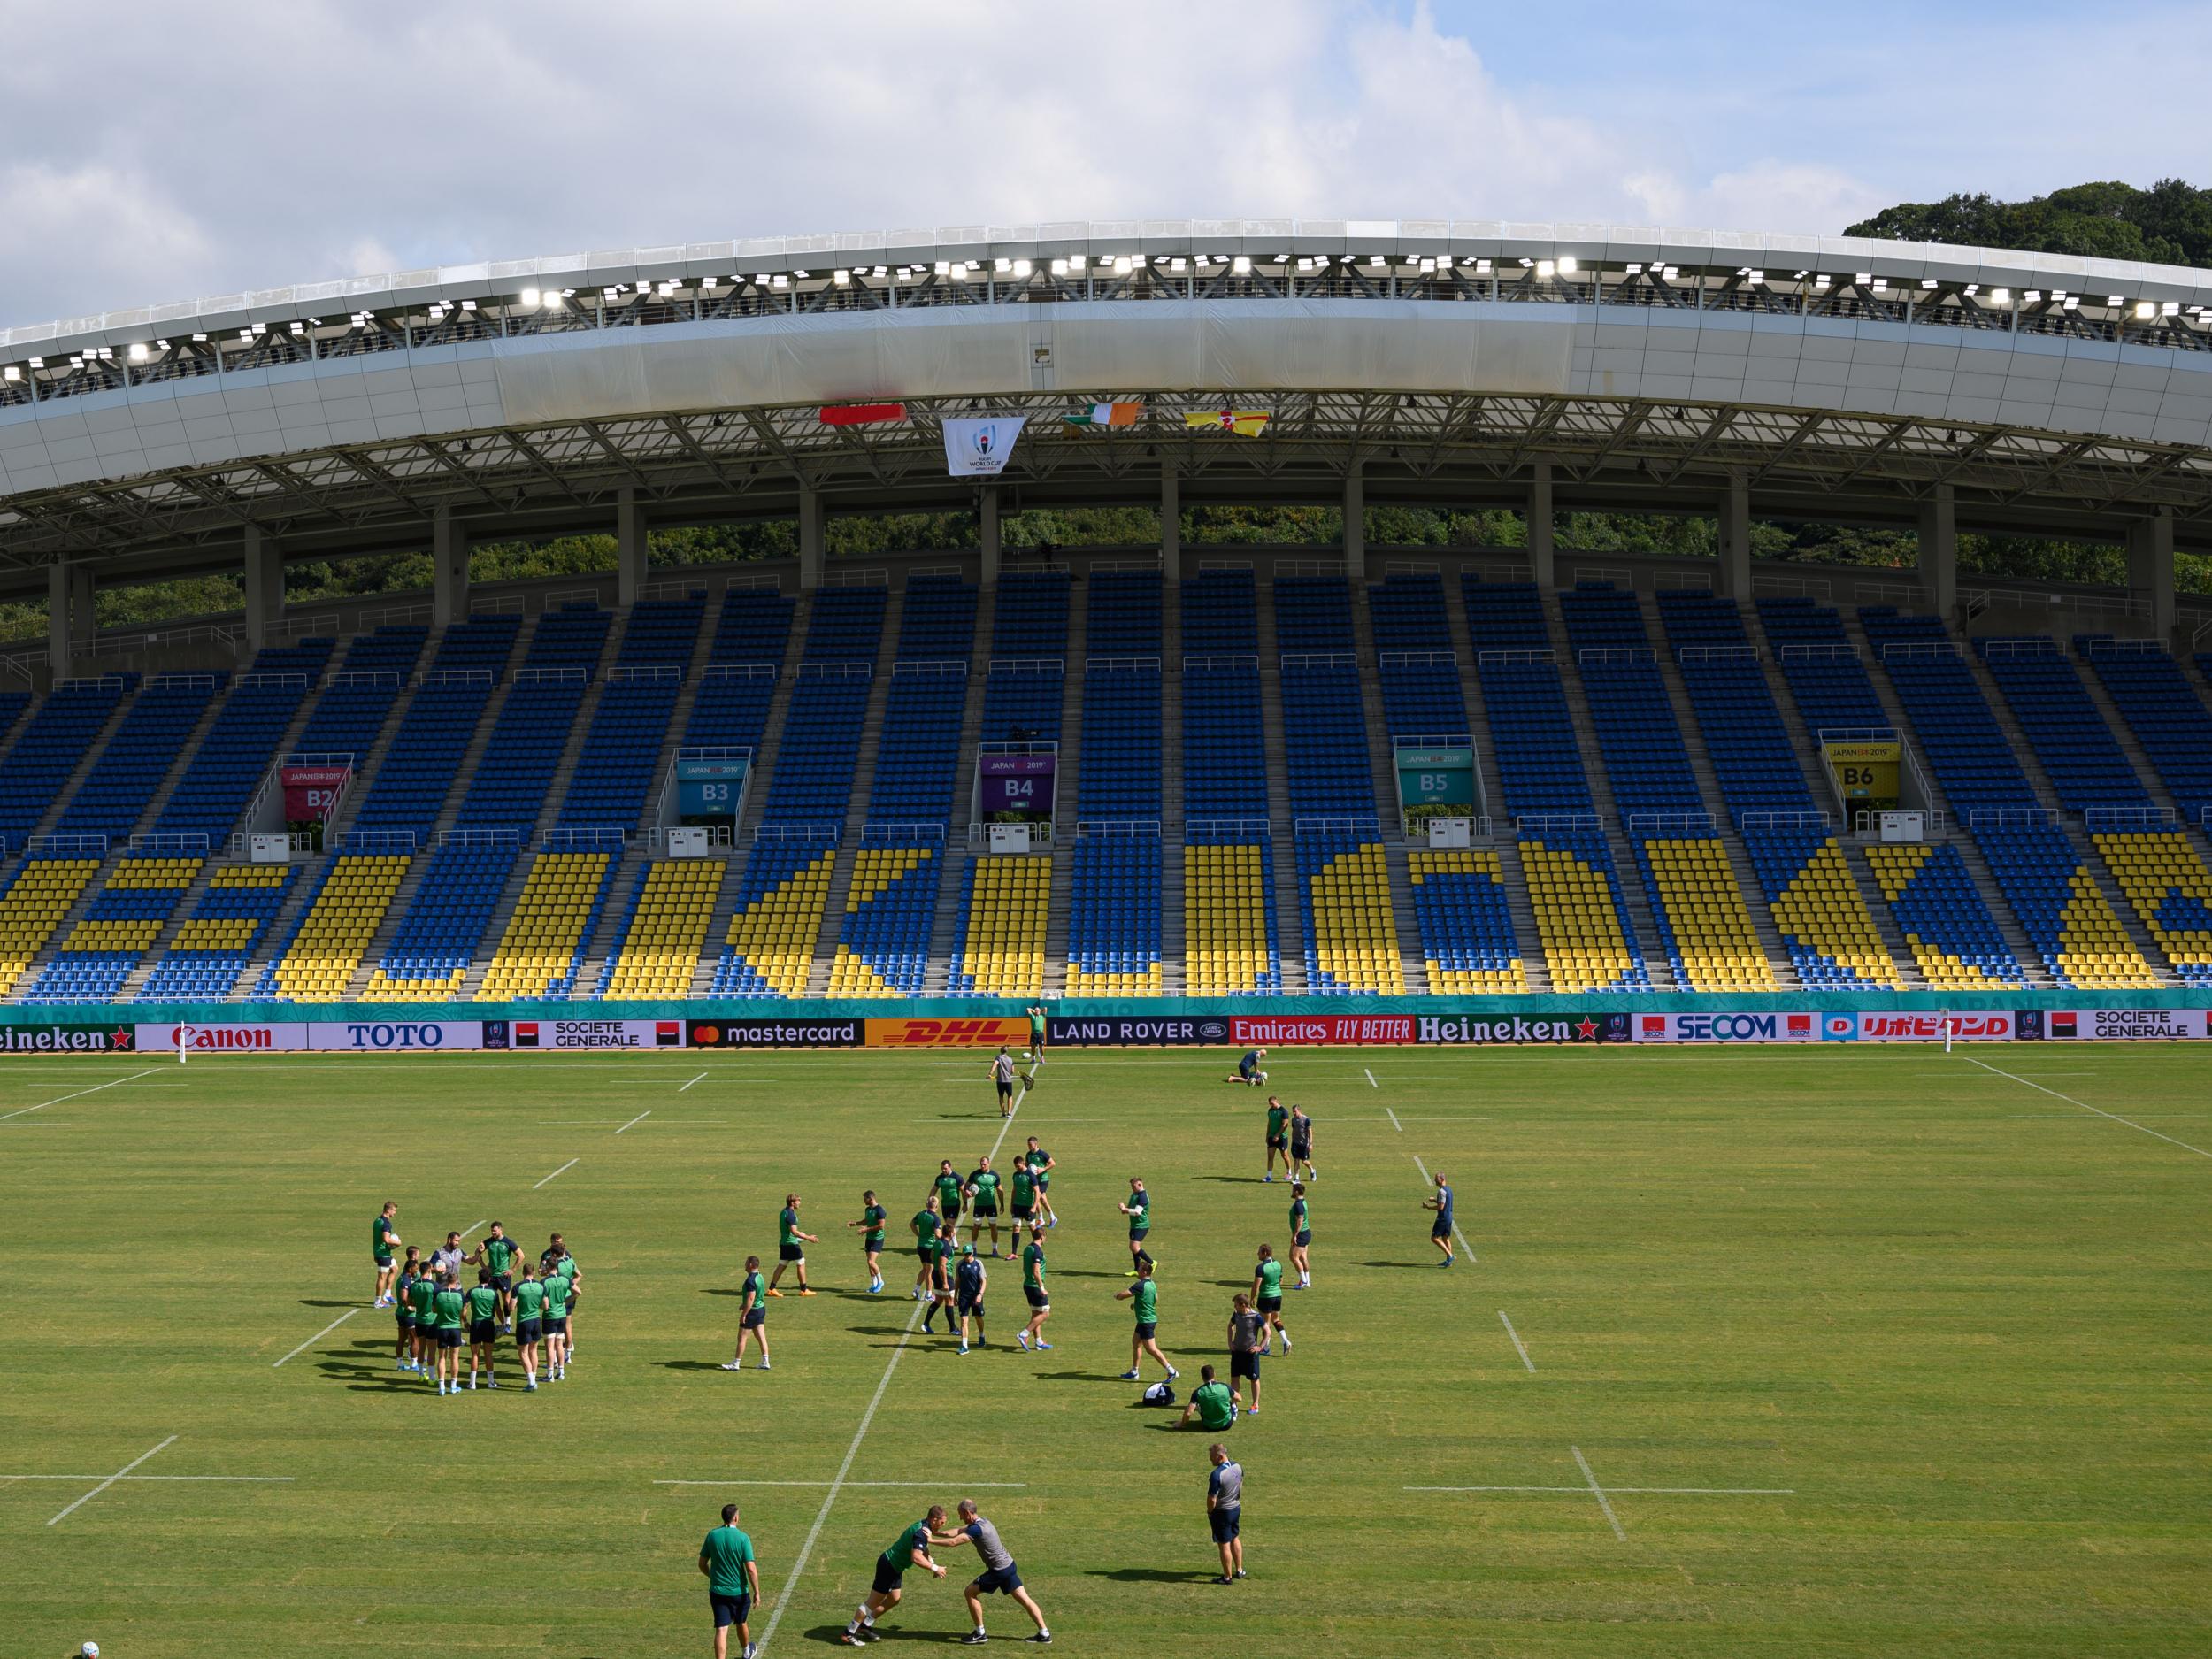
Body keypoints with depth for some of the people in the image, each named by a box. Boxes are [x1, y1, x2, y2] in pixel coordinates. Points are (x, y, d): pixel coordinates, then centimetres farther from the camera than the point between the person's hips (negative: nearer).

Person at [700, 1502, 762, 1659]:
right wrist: (756, 1592, -7)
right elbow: (751, 1569, -17)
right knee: (741, 1623, 24)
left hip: (717, 1591, 1)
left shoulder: (712, 1535, -4)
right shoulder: (742, 1538, -15)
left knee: (721, 1630, -2)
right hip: (739, 1591, -1)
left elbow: (702, 1564, 5)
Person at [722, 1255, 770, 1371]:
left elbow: (751, 1298, -26)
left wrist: (743, 1315, -23)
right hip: (761, 1309, 9)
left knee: (741, 1338, 1)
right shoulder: (760, 1277, 8)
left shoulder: (750, 1280, -22)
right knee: (761, 1337, 11)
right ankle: (765, 1362, 11)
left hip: (752, 1311, -9)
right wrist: (744, 1305, 28)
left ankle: (736, 1364, 7)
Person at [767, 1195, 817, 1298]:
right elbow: (794, 1232, -26)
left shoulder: (784, 1212, 11)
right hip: (792, 1243, -9)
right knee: (801, 1265, 1)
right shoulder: (790, 1214, -19)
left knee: (781, 1266, 12)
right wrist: (808, 1238, -24)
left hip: (783, 1243, 9)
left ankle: (772, 1289, 10)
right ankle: (803, 1290, 6)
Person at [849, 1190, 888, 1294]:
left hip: (877, 1239, -9)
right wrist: (854, 1223, 15)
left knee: (871, 1262, -15)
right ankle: (874, 1285, 17)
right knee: (869, 1263, 8)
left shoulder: (879, 1210, -17)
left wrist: (867, 1229, -20)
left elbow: (881, 1226, -22)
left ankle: (880, 1281, 3)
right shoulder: (867, 1209, 10)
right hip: (869, 1238, 9)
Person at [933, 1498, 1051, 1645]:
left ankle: (980, 1634, 5)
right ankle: (1044, 1633, 8)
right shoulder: (981, 1522, 9)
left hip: (999, 1570, -10)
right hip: (1008, 1565, 10)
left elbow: (953, 1542, -26)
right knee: (1023, 1598, 9)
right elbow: (957, 1531, 13)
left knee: (970, 1592, 0)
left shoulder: (976, 1529, -21)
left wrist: (931, 1540, -18)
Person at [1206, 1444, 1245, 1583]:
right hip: (1236, 1508, 8)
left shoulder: (1216, 1475, -29)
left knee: (1224, 1545, 6)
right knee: (1235, 1539, 24)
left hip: (1222, 1512, -8)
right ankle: (1239, 1570, 36)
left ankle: (1227, 1577, 16)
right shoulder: (1238, 1467, -5)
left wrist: (1209, 1512, -7)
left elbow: (1212, 1499, -25)